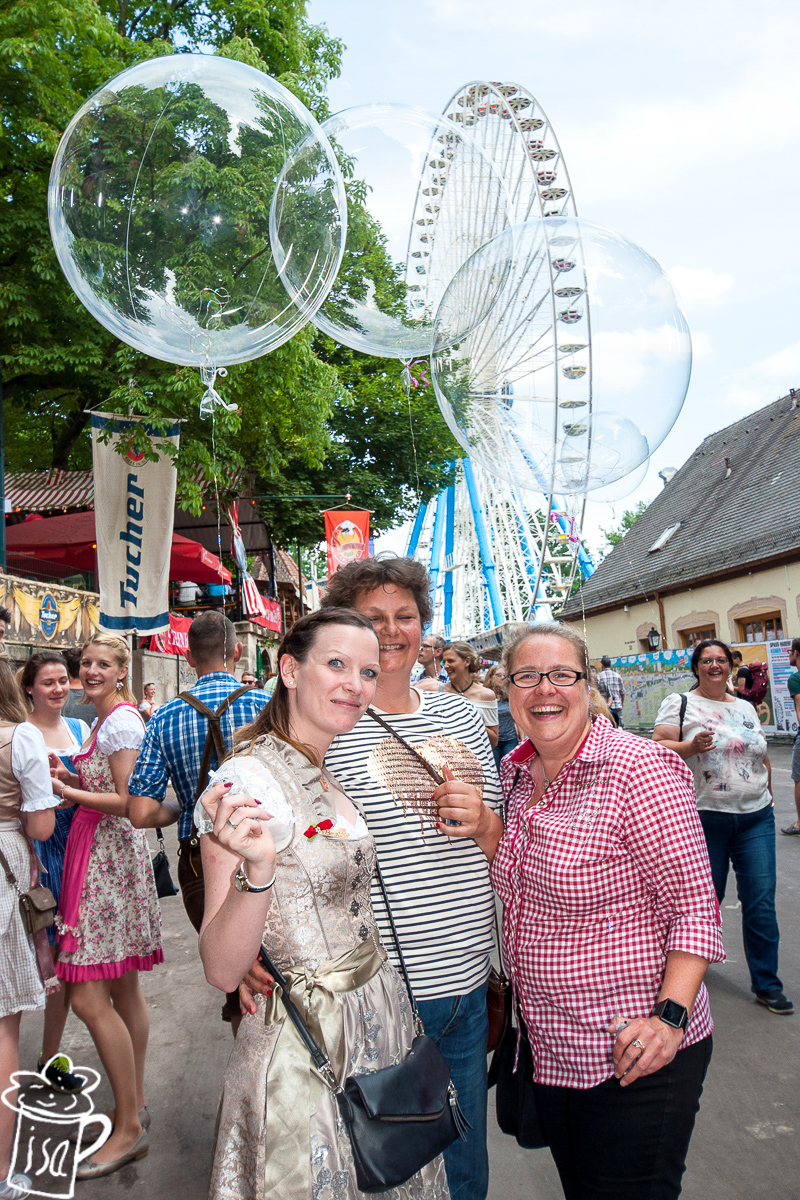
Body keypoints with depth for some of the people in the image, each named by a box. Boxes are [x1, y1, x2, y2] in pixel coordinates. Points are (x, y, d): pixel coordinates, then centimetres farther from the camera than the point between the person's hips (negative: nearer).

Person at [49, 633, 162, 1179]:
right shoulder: (108, 720, 16)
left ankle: (130, 1128, 4)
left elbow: (128, 802, -19)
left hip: (110, 858, -10)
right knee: (124, 991, 15)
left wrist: (65, 790, -14)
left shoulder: (122, 721, -14)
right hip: (104, 854, 10)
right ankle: (135, 1107, 27)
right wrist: (73, 778, 9)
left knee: (89, 998, -8)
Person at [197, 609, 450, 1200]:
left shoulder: (332, 776, 5)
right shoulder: (250, 779, -21)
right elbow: (222, 970, -22)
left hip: (379, 1013, 8)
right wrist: (257, 870, -41)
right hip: (307, 1041, -8)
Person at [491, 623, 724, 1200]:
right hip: (549, 1047, 7)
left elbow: (694, 907, -18)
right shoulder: (517, 772, 2)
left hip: (632, 1056, -7)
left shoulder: (640, 768, -20)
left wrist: (670, 1015, -26)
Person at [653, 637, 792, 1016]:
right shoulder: (680, 703, -2)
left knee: (761, 902, 2)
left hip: (755, 818, 4)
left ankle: (766, 984, 15)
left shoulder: (746, 707, 14)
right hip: (705, 819, -4)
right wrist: (692, 746, -25)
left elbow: (763, 758, 22)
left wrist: (766, 798, 18)